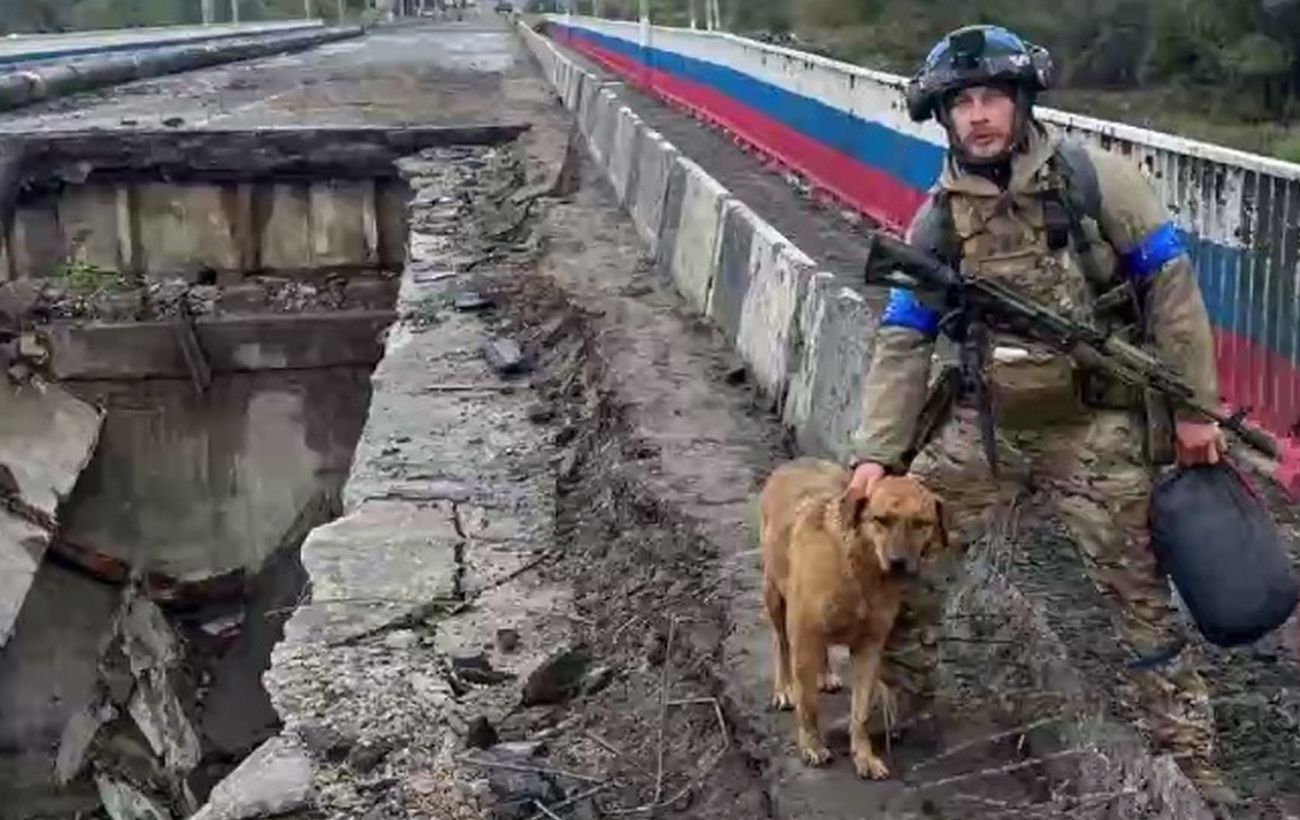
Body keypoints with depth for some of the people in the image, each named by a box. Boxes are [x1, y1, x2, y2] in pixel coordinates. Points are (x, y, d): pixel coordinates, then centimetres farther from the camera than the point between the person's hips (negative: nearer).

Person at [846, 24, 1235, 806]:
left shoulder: (1096, 179, -12)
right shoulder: (938, 220, -3)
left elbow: (1171, 286, -7)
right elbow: (903, 342, 0)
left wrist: (1192, 406, -8)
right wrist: (876, 452, -7)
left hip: (1095, 429, -3)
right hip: (986, 422, 4)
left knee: (1138, 592, 4)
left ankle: (1193, 755, 19)